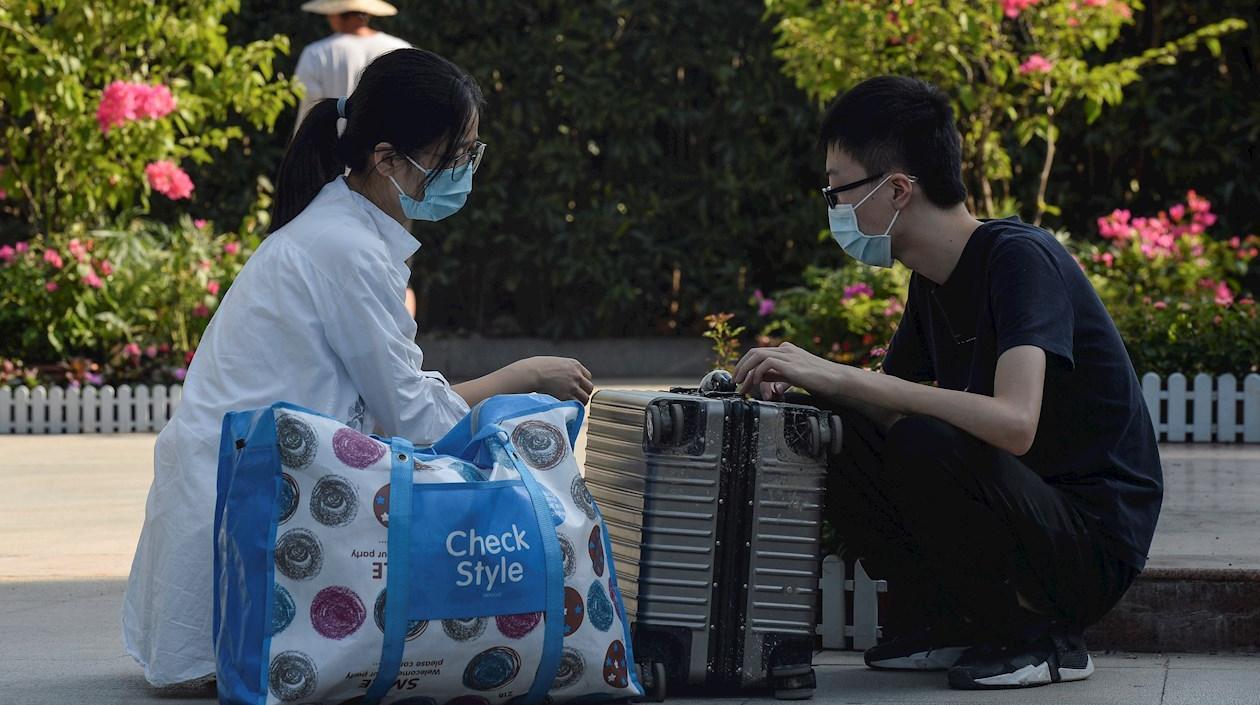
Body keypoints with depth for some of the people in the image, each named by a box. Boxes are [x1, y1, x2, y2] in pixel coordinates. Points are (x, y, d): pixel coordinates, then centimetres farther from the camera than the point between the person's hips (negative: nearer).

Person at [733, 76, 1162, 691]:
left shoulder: (1020, 258, -19)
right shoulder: (932, 283, 7)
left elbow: (1013, 423, -35)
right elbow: (889, 410, 12)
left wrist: (838, 376, -32)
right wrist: (799, 383, -8)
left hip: (1093, 551, -8)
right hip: (1018, 517, 8)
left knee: (926, 444, -32)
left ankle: (1041, 637, -11)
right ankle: (957, 623, 5)